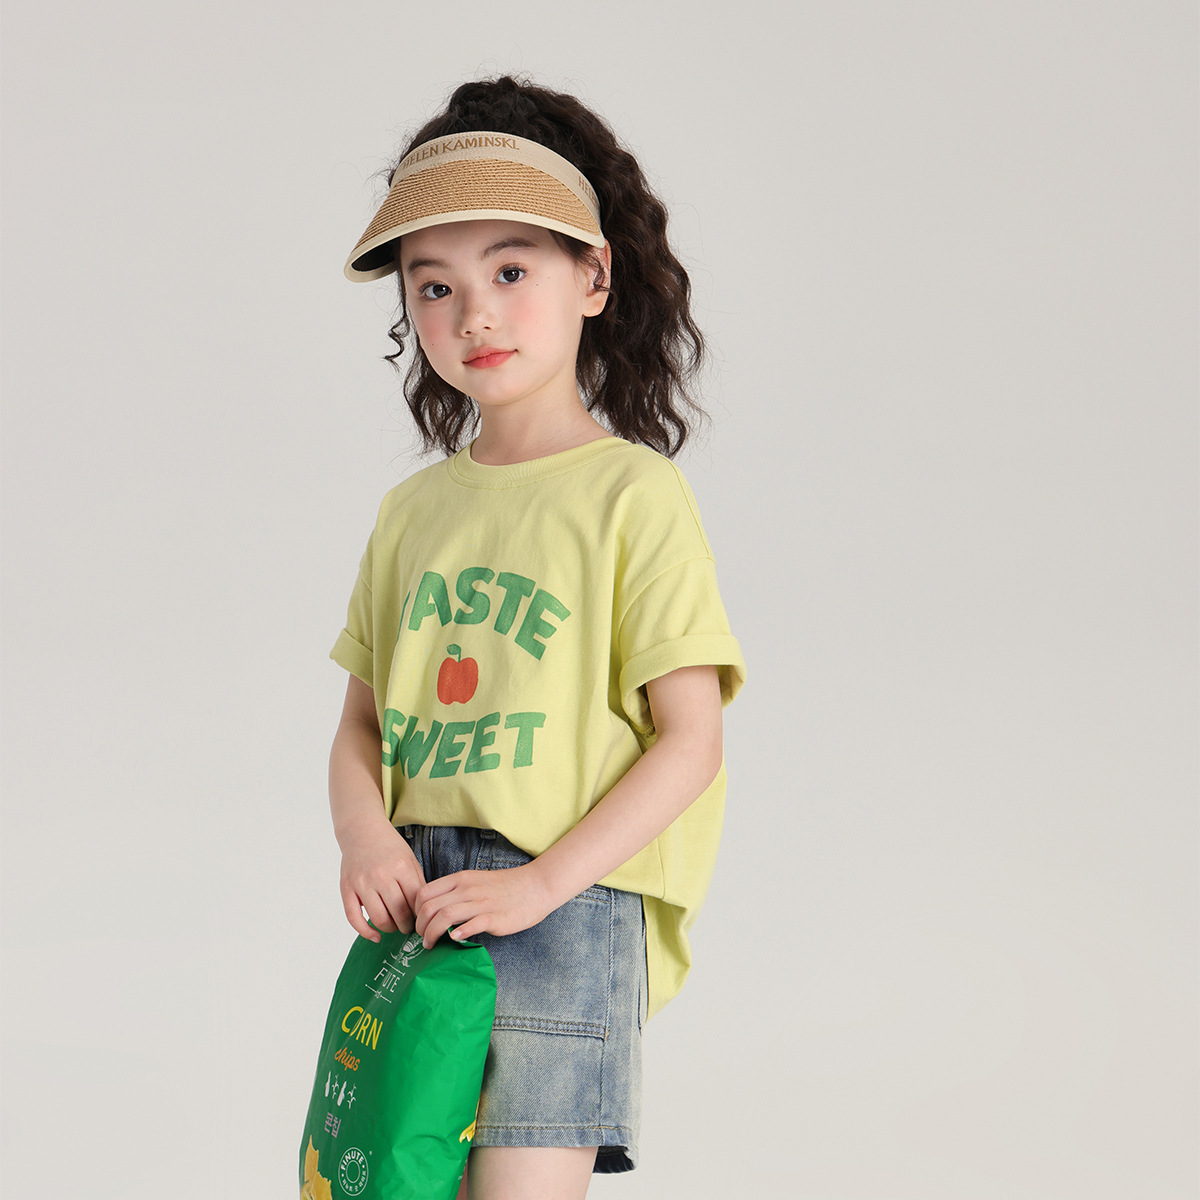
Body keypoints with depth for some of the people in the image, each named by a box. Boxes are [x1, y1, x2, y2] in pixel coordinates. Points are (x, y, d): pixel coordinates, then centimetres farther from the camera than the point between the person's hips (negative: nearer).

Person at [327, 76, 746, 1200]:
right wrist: (364, 833, -5)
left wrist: (542, 881, -16)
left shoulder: (632, 491, -3)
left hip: (567, 905, -5)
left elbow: (690, 741, -6)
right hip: (417, 902, 5)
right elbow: (361, 722, 16)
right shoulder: (413, 509, 15)